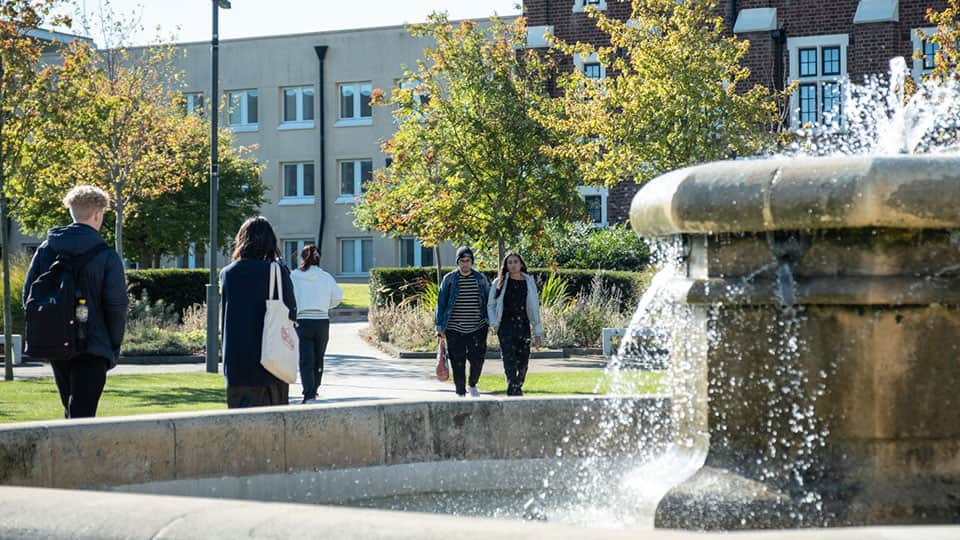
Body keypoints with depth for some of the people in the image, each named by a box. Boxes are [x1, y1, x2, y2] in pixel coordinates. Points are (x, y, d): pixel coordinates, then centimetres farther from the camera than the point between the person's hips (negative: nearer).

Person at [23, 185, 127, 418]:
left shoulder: (46, 249, 6)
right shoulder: (106, 256, -8)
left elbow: (28, 295, 7)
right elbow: (117, 304, -11)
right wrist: (114, 345, 1)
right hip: (91, 347, -5)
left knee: (72, 410, 19)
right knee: (82, 414, -6)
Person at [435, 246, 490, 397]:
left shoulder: (481, 279, 5)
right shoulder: (449, 279, 0)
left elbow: (488, 300, 13)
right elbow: (441, 303, 3)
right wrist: (440, 326, -2)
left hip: (477, 328, 1)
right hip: (454, 329, -1)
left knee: (477, 360, -1)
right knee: (458, 364, 0)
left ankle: (472, 385, 28)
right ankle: (460, 393, 12)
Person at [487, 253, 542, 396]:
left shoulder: (529, 282, 10)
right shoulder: (499, 283, 6)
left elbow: (534, 308, 12)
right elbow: (490, 305, 9)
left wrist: (538, 332, 8)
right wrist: (494, 323, -7)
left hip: (523, 325, 2)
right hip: (506, 326, -2)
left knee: (523, 362, 4)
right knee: (509, 360, -14)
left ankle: (517, 388, 24)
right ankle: (513, 392, -19)